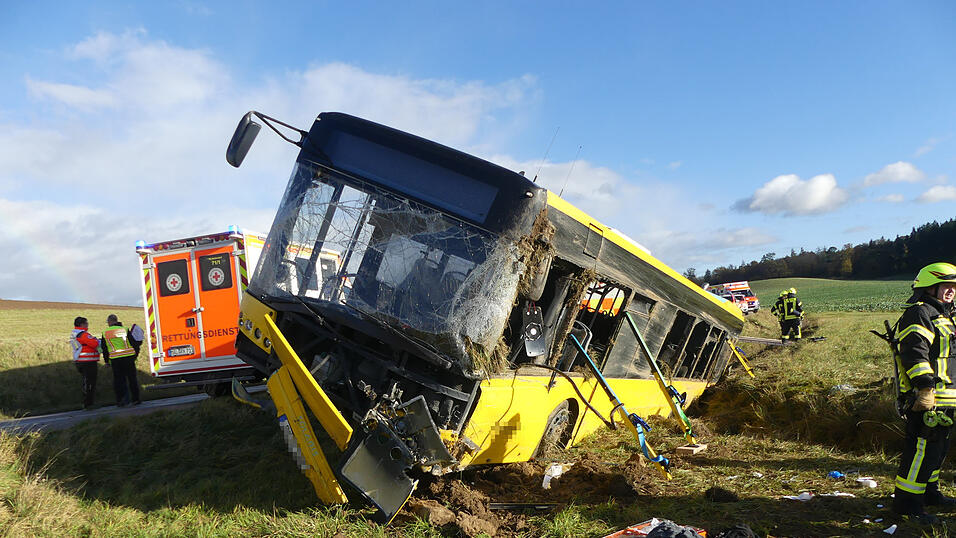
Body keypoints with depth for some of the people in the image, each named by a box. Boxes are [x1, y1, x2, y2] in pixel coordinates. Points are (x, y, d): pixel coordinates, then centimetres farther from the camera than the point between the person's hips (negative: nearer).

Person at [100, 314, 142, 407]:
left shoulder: (105, 333, 5)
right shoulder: (124, 329, 0)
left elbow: (104, 349, 11)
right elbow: (133, 343, 1)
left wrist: (107, 361, 22)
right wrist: (134, 356, 12)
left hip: (115, 360, 1)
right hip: (128, 357, -1)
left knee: (118, 380, 9)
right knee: (132, 379, 7)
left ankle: (120, 400, 7)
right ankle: (135, 399, 10)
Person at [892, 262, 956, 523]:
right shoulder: (918, 314, -13)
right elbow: (915, 354, -22)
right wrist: (926, 387, -26)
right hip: (927, 397, -11)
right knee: (922, 448, -8)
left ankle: (929, 493, 34)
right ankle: (907, 503, -1)